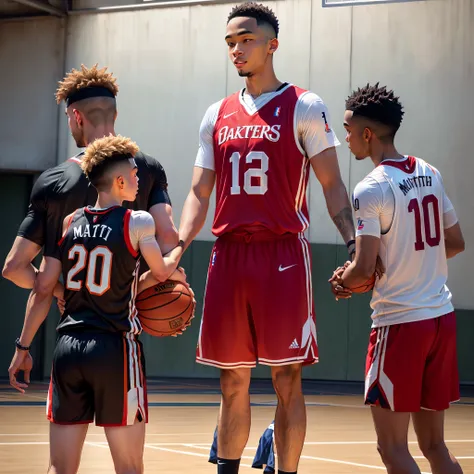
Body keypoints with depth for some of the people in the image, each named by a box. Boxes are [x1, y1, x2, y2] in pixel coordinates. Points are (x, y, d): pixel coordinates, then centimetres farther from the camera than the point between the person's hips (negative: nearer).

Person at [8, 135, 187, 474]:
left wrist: (23, 347, 13)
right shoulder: (138, 222, -5)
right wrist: (180, 248, 30)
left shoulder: (69, 223, 6)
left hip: (68, 348, 4)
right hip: (115, 348, -4)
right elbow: (162, 271, 9)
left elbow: (43, 291, 6)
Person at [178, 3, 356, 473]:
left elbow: (331, 184, -1)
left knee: (286, 381, -2)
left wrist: (353, 242, -16)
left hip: (283, 254, -4)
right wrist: (178, 248, -2)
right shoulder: (217, 116, 14)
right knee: (232, 382, 9)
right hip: (229, 254, 4)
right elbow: (200, 194, 14)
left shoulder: (304, 107, 2)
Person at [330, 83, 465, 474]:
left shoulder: (371, 190, -15)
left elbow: (364, 270, -18)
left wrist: (342, 281, 3)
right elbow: (455, 243, 16)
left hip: (400, 322, -7)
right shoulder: (430, 174, 8)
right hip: (442, 318, 7)